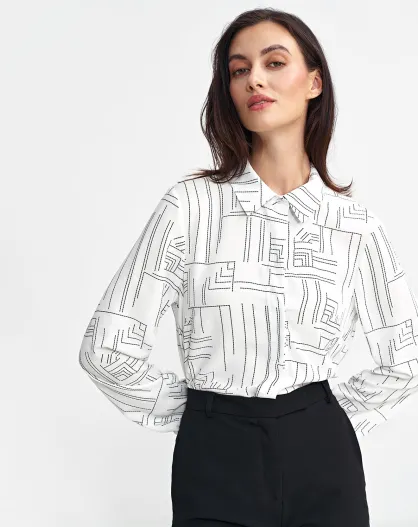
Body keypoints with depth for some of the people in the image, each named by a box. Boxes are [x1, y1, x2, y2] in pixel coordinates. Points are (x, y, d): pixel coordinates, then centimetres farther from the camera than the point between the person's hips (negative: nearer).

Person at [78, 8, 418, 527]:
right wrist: (201, 416, -1)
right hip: (215, 463, -2)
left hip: (322, 462, 2)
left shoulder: (357, 225, -1)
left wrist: (333, 422, 4)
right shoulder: (190, 206, -8)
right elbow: (108, 348, -8)